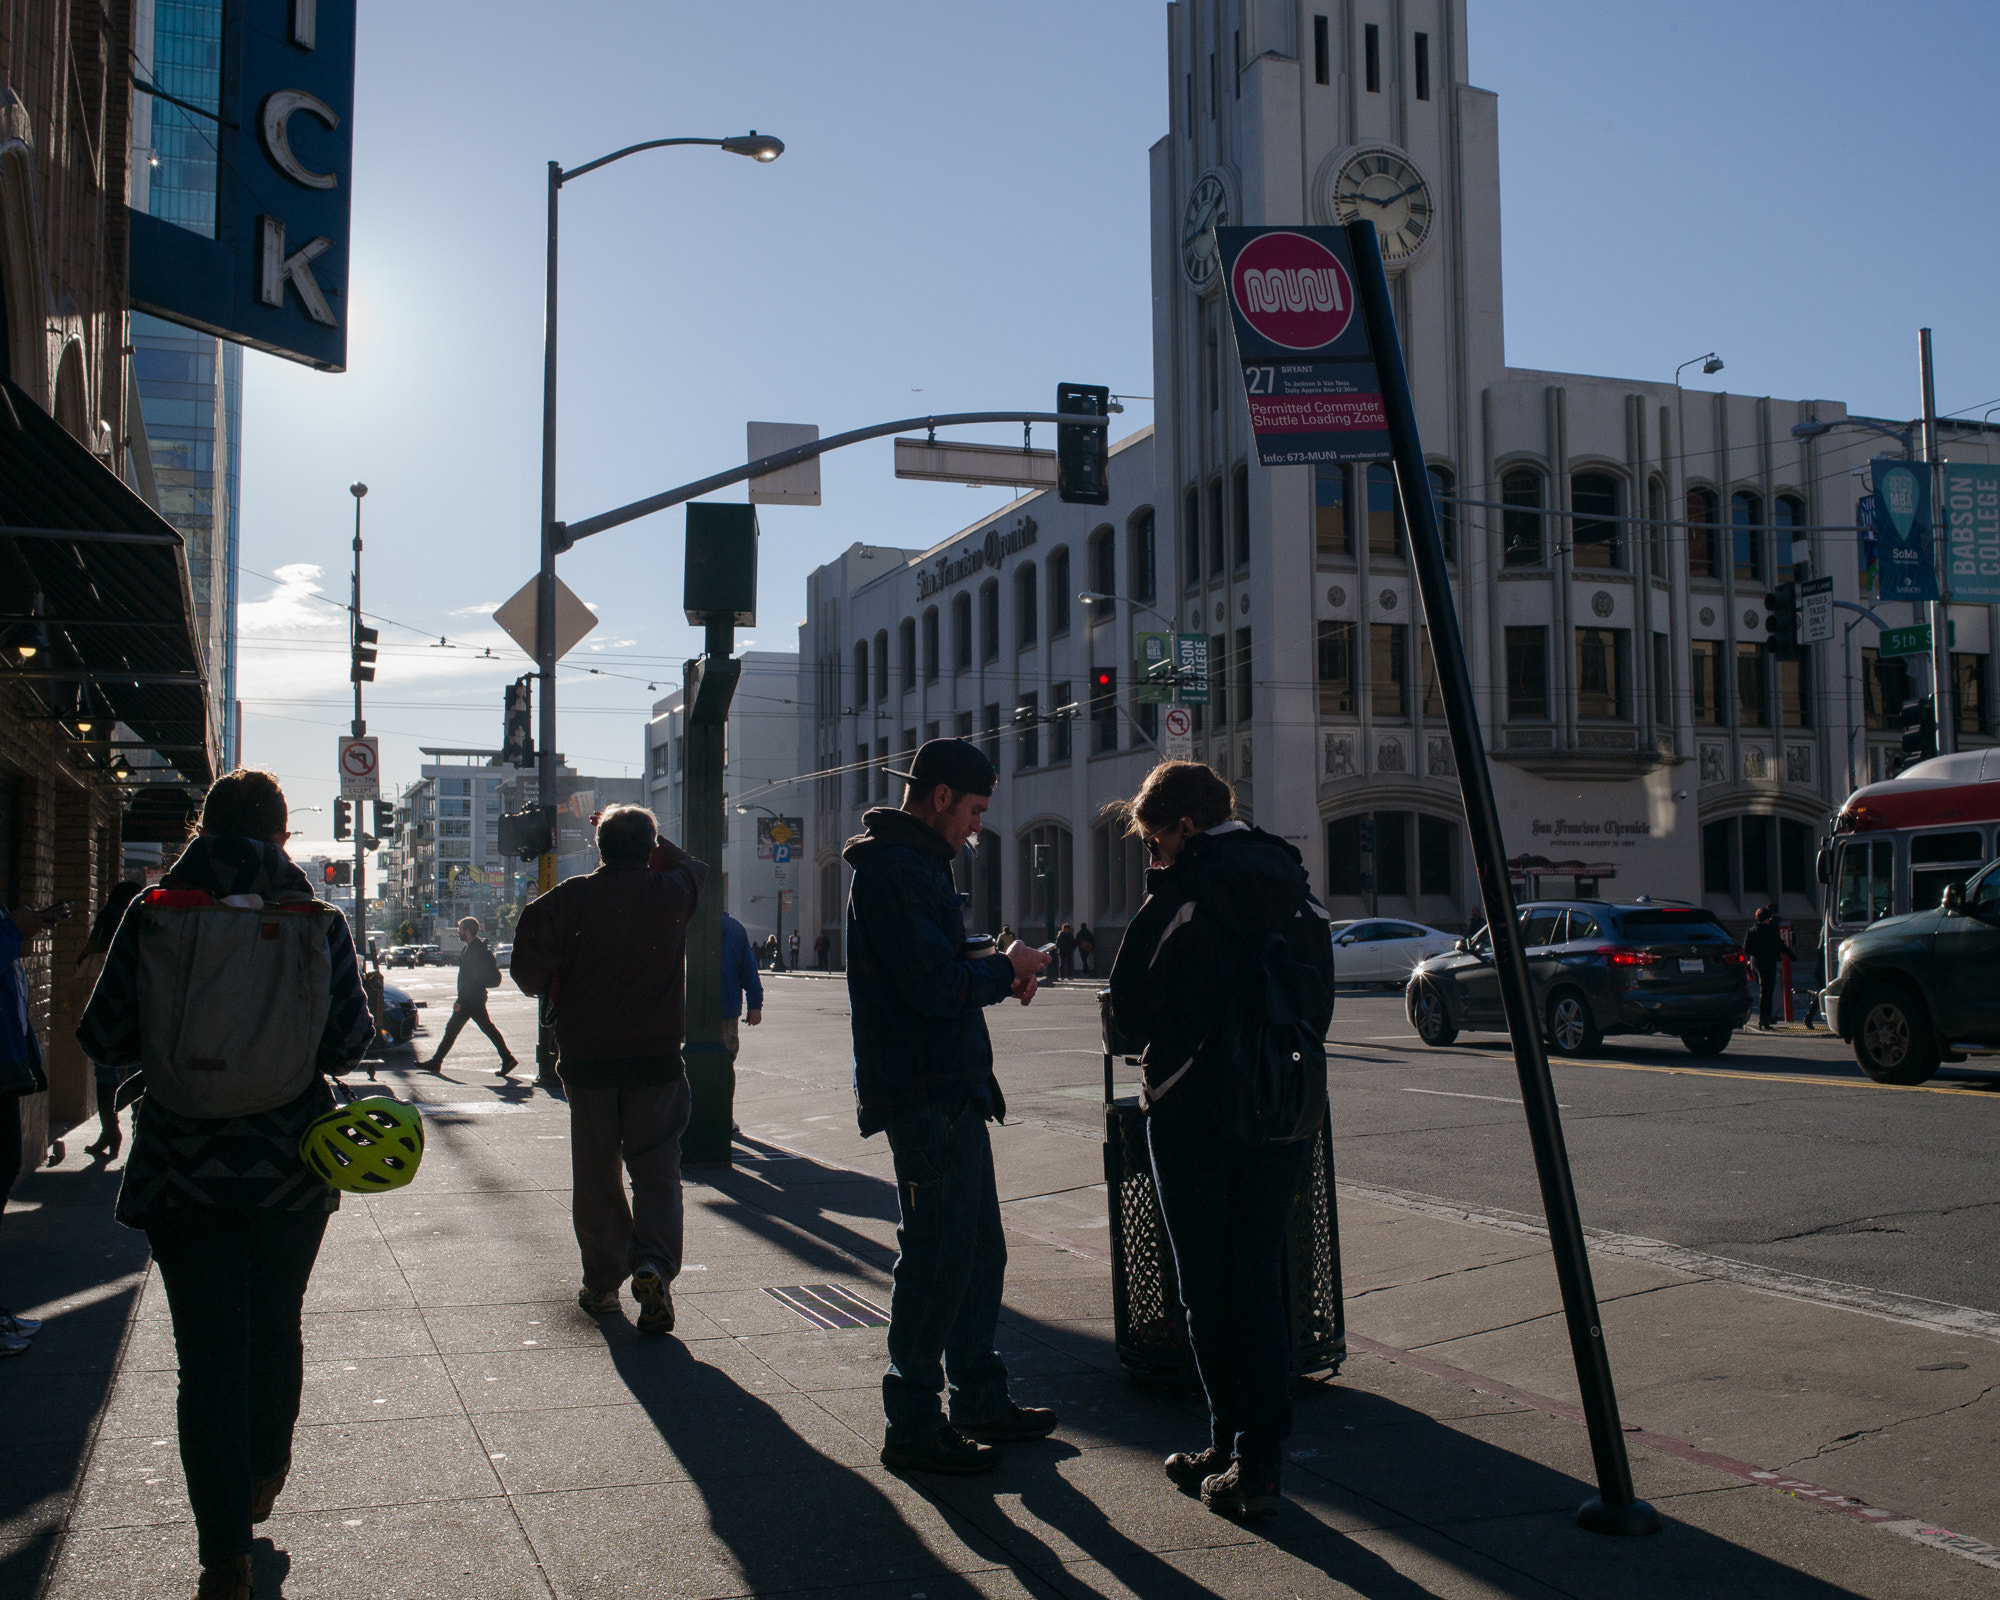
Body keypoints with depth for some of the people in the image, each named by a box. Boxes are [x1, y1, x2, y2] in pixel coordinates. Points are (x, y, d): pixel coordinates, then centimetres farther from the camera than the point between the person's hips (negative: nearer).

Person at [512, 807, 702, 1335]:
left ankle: (601, 1282, 19)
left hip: (587, 1059, 0)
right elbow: (693, 867, 21)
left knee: (596, 1176, 12)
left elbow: (528, 969, -10)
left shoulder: (569, 898, -6)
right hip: (657, 1059, 0)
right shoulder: (671, 893, -3)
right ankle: (654, 1262, -18)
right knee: (656, 1170, 4)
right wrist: (647, 842, 22)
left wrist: (558, 996, 10)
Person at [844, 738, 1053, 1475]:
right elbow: (934, 986, -24)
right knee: (936, 1260, -4)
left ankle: (979, 1398, 30)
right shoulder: (896, 873, -16)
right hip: (925, 1096, -11)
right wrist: (1003, 969, -8)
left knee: (978, 1250, 18)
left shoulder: (915, 866, 19)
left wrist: (999, 971, 5)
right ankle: (913, 1427, 7)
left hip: (950, 1090, 11)